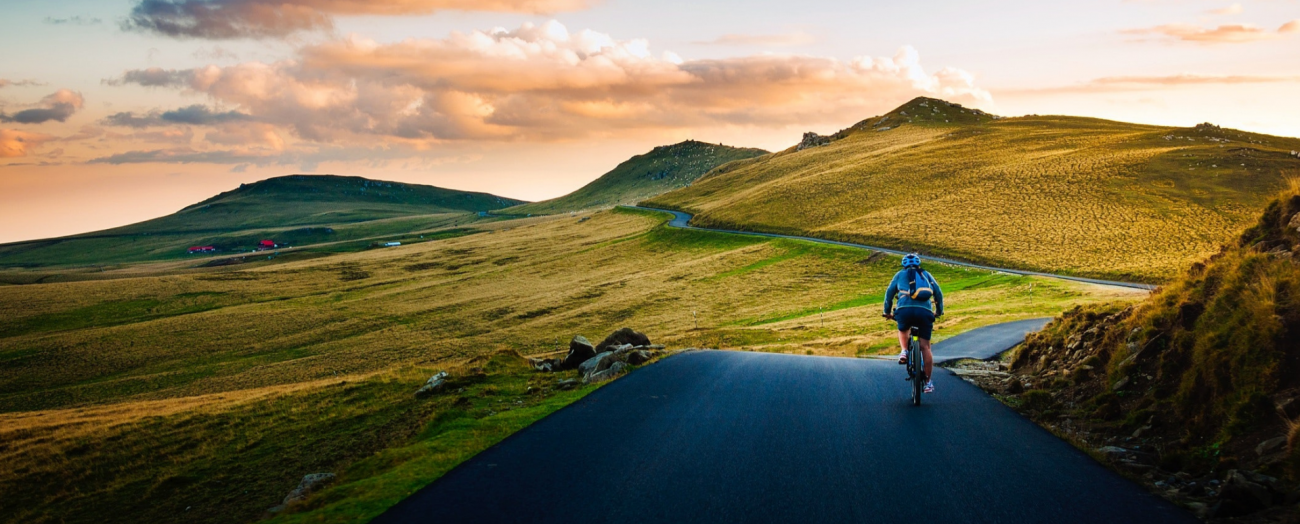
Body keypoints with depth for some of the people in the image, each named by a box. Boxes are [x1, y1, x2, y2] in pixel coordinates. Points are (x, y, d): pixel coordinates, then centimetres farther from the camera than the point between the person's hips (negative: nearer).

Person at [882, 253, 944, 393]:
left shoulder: (900, 274, 23)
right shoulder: (926, 274, 27)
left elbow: (889, 292, 21)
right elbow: (938, 293, 26)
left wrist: (887, 312, 30)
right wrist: (939, 311, 38)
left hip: (905, 309, -1)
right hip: (925, 311, 1)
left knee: (902, 330, 33)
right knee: (925, 347, 6)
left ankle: (904, 351, 7)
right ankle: (928, 382, 5)